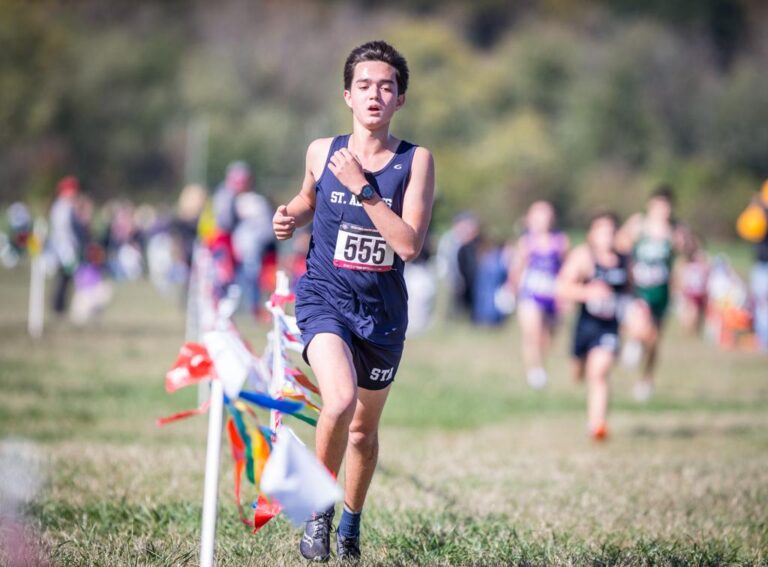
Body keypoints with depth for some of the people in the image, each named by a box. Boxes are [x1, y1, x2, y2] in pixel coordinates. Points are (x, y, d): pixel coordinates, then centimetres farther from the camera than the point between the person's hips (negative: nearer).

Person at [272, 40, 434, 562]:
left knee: (364, 427, 17)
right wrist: (293, 217, 0)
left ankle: (351, 522, 43)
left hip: (383, 311, 1)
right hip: (325, 298, -1)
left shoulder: (416, 161, -8)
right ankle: (319, 509, -5)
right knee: (339, 401, -28)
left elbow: (410, 244, -17)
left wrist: (362, 188, -21)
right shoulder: (322, 151, -2)